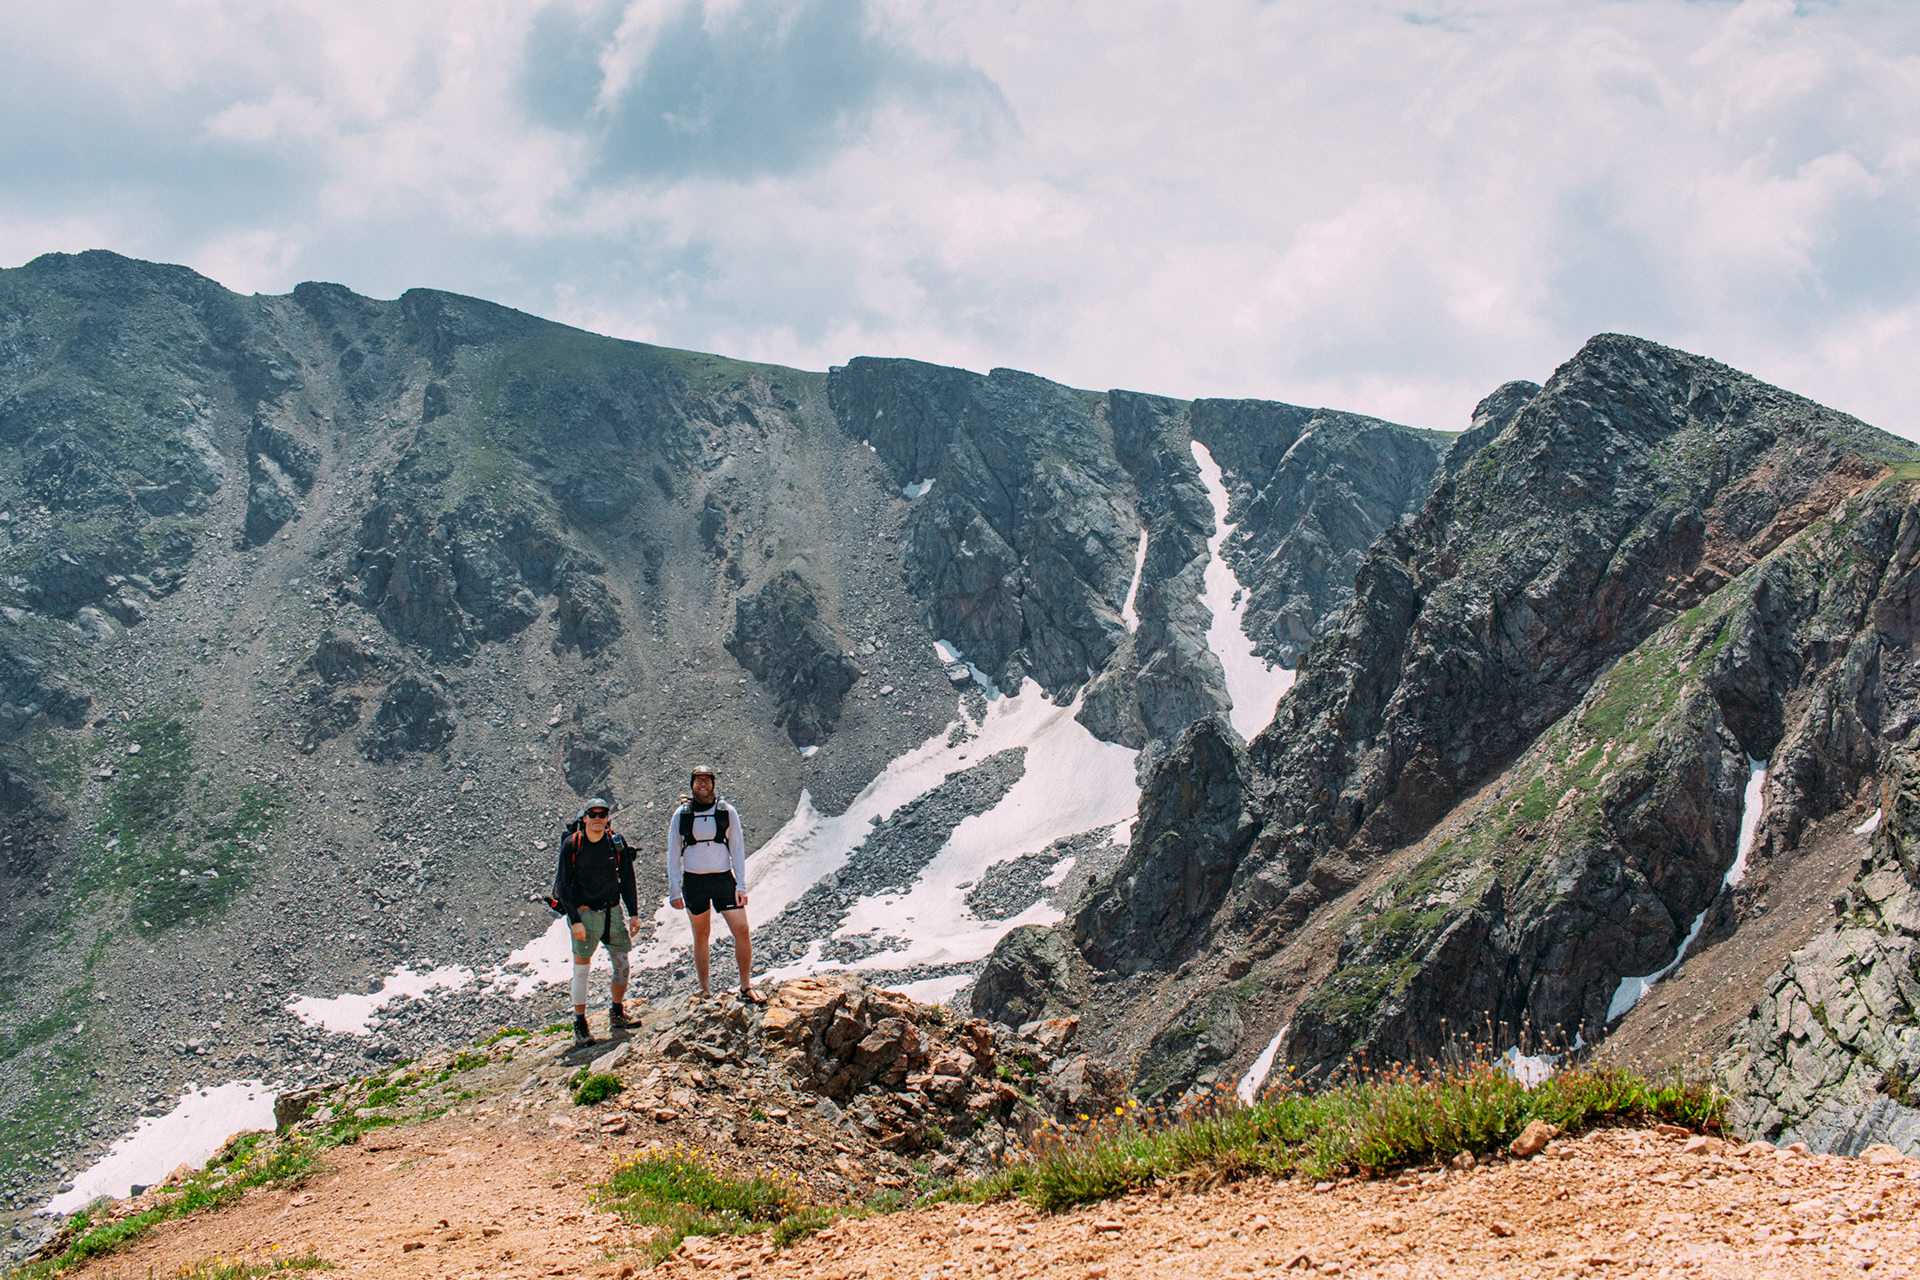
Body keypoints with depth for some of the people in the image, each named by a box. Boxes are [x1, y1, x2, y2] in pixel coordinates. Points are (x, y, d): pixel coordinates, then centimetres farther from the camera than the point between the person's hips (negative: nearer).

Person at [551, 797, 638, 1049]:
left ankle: (617, 1014, 24)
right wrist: (575, 920, -13)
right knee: (581, 969, -2)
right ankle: (580, 1025, 6)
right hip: (584, 913, -3)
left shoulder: (617, 843, 0)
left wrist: (633, 913, 2)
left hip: (613, 912, 3)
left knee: (622, 964, 5)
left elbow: (627, 880, 8)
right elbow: (563, 885, -7)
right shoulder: (571, 845, -8)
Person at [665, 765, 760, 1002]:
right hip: (693, 882, 1)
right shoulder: (681, 815, 0)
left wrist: (741, 885, -5)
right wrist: (674, 890, 1)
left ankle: (746, 987, 2)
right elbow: (673, 855, 5)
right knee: (701, 935, 9)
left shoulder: (727, 812, -1)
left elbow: (737, 849, 2)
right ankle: (704, 989, 20)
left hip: (723, 878, -1)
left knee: (742, 929, -10)